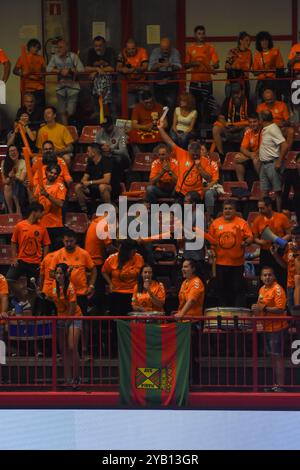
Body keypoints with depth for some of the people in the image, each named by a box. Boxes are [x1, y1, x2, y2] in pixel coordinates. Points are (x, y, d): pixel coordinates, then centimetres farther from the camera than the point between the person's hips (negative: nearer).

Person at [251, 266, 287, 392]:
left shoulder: (277, 289, -14)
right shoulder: (262, 289, 12)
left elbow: (280, 309, -21)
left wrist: (263, 308, -24)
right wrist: (256, 309, 3)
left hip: (277, 327, -9)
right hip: (267, 327, 9)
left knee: (278, 356, -6)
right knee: (272, 356, 14)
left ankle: (280, 385, -4)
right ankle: (275, 384, 23)